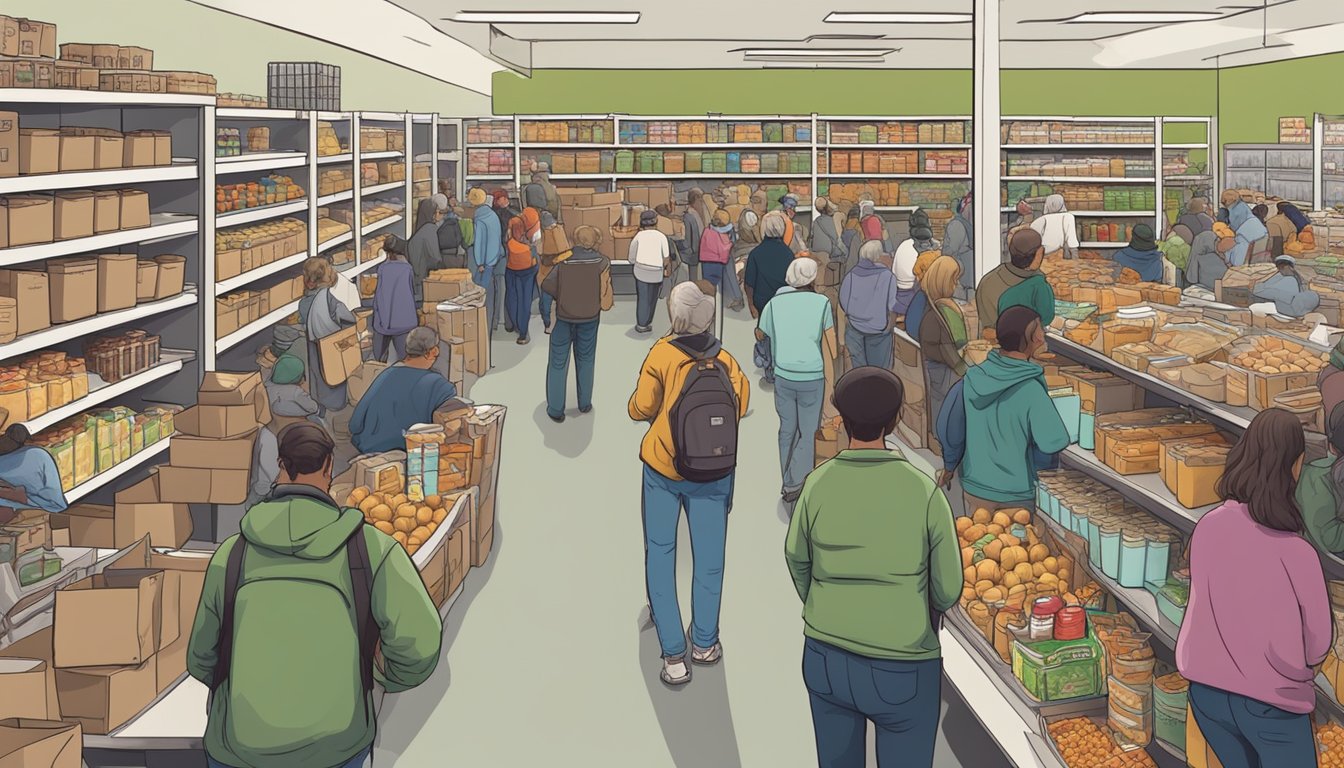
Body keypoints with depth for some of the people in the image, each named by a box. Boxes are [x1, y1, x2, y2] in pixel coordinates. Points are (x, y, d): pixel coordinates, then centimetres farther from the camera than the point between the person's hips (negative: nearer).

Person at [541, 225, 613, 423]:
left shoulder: (565, 260, -14)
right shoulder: (602, 262, -13)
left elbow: (547, 285, -18)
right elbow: (606, 293, -14)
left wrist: (563, 297, -2)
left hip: (564, 317, -1)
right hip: (589, 318, 1)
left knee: (558, 363, 8)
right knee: (585, 360, 20)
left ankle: (556, 409, 10)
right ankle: (584, 403, 30)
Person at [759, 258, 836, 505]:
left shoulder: (775, 303, -1)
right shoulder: (821, 303, -7)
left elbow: (760, 335, 15)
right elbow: (830, 343, -3)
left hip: (783, 376, 3)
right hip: (812, 378, -3)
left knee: (787, 429, 16)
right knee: (809, 433, 6)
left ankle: (788, 482, 21)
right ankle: (795, 484, -1)